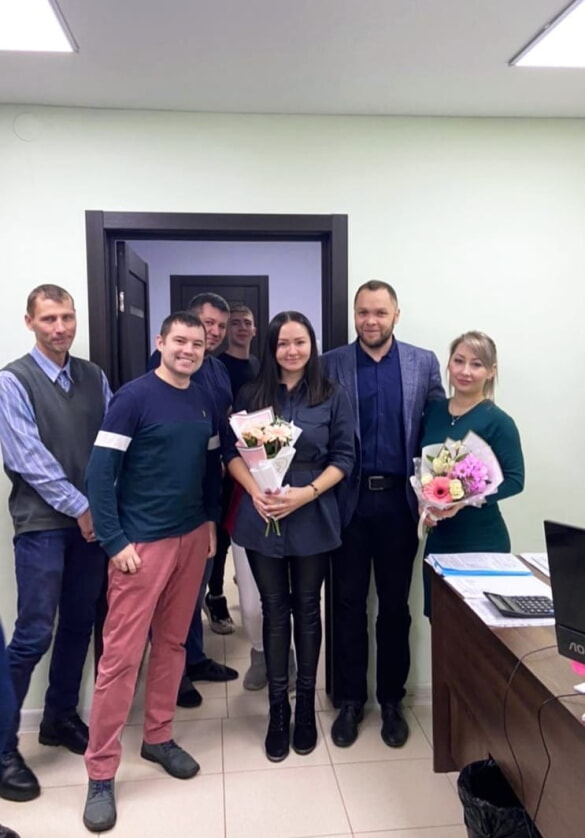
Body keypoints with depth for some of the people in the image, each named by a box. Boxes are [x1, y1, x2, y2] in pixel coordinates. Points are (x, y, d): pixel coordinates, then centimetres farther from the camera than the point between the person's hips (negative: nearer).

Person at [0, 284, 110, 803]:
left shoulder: (94, 377, 7)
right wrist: (79, 507, -12)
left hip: (92, 518, 5)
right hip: (42, 522, -5)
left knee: (80, 624, 13)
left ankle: (60, 718, 32)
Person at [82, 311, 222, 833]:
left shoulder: (205, 402, 8)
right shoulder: (134, 396, -11)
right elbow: (100, 472, -13)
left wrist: (212, 522, 10)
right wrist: (114, 541, -16)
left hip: (193, 538, 6)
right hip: (141, 543, -6)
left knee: (172, 643, 15)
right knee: (121, 654, 0)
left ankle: (159, 737, 33)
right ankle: (101, 772, 14)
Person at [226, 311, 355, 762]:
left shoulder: (334, 396, 0)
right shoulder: (251, 395, 4)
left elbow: (343, 457, -2)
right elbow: (232, 452, 3)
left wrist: (307, 492, -16)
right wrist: (255, 491, -14)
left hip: (313, 518, -1)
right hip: (262, 517, 1)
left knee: (307, 608, 11)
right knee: (275, 611, 9)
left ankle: (306, 704, 27)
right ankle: (278, 708, 22)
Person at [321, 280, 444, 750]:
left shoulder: (424, 363, 3)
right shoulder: (331, 364, 0)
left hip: (399, 499, 1)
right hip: (349, 498, 0)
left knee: (395, 604, 12)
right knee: (348, 603, 10)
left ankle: (392, 700, 29)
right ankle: (350, 700, 26)